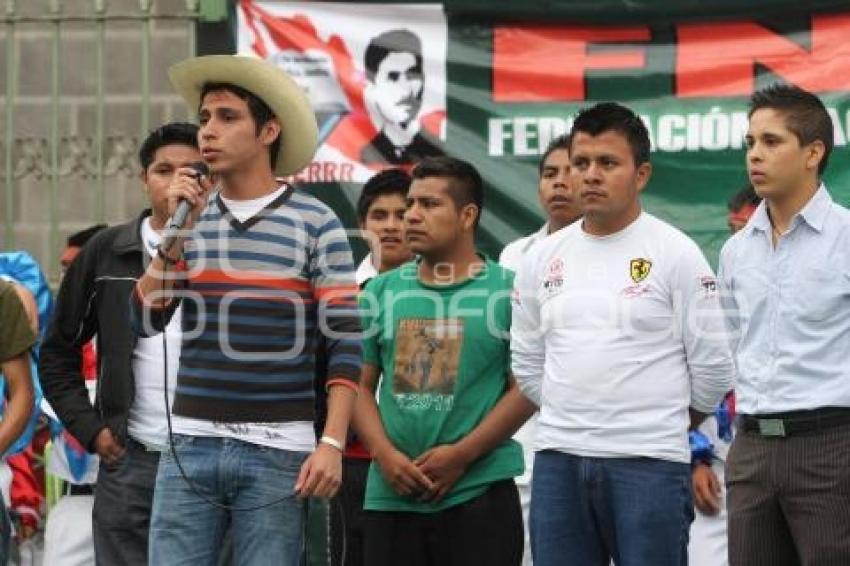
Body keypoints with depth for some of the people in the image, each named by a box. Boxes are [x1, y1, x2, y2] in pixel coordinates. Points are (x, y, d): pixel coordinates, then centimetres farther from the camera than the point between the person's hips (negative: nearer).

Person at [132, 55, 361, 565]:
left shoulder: (314, 222, 0)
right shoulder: (192, 216, 10)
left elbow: (345, 341, -4)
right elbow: (147, 322, 5)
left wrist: (332, 443, -12)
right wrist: (175, 233, -5)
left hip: (278, 452, -3)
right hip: (190, 446, 3)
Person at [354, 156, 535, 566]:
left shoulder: (507, 290, 0)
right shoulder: (381, 292, 11)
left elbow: (526, 390, -5)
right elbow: (361, 385, 10)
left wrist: (460, 455, -13)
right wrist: (385, 454, -7)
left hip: (481, 495, -3)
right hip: (390, 497, 3)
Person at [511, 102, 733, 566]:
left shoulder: (676, 254, -4)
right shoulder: (543, 258, 9)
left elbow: (712, 367, -2)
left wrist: (664, 424, 8)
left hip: (650, 463, -4)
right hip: (558, 459, 4)